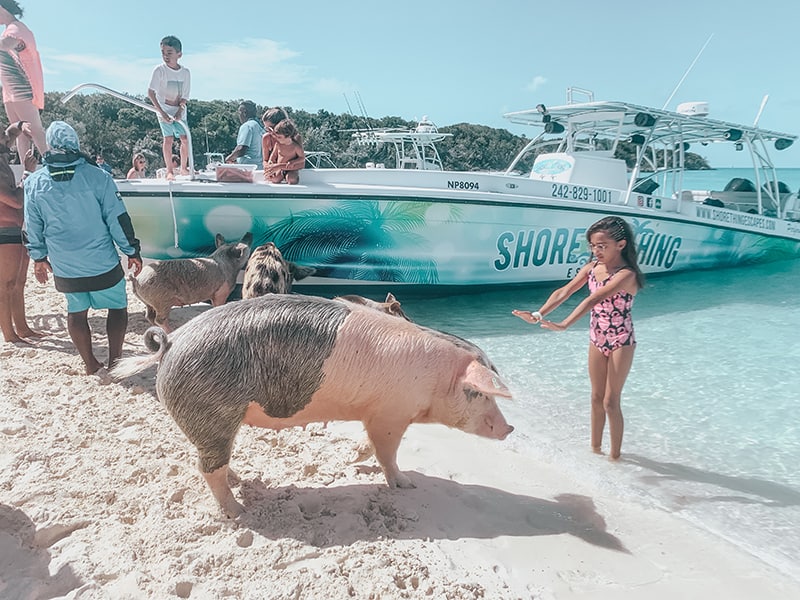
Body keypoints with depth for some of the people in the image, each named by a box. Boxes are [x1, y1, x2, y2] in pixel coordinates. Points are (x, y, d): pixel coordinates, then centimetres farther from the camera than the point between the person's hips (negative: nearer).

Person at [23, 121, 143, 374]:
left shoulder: (34, 183, -1)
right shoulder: (98, 177, -12)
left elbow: (33, 227, 7)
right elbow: (118, 219, -9)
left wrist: (39, 257, 21)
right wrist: (132, 252, 0)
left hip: (64, 267, 3)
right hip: (103, 263, -3)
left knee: (76, 311, 17)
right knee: (118, 306, 13)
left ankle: (90, 365, 25)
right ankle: (114, 360, 10)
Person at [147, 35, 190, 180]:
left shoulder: (185, 72, -3)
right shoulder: (159, 70, -12)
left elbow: (185, 97, -1)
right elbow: (150, 93, -13)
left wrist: (180, 111, -16)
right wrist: (162, 113, -19)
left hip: (179, 111, 3)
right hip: (164, 110, -3)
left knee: (185, 138, 0)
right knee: (168, 138, -9)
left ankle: (184, 168, 16)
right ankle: (169, 171, -2)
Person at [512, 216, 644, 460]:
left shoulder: (626, 274, -23)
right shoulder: (592, 267, -1)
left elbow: (593, 299, -35)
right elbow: (564, 292, -9)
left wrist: (563, 325, -45)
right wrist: (538, 315, -21)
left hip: (621, 343, -6)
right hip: (596, 340, 6)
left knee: (610, 402, 2)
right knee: (596, 398, 15)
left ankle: (615, 456, 18)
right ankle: (595, 448, 29)